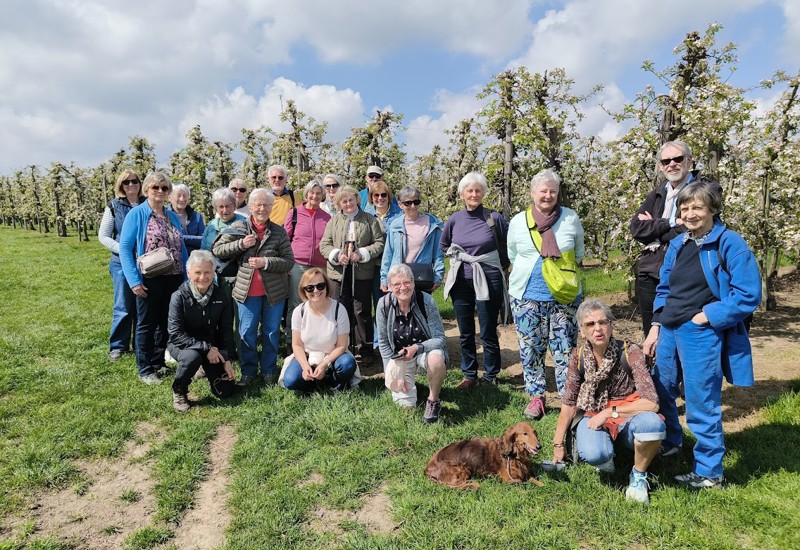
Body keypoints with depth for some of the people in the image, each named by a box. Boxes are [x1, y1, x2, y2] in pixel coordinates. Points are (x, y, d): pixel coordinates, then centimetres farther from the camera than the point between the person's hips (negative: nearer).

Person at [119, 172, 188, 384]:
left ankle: (158, 362, 30)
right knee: (147, 324, 6)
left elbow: (181, 248, 13)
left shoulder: (173, 216, 10)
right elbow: (125, 248, -10)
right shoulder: (136, 214, -6)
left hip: (174, 279, 6)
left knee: (167, 323, 15)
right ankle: (145, 370, 17)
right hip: (149, 280, -5)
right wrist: (134, 280, -18)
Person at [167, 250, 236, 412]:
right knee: (192, 357, -39)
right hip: (182, 345, -3)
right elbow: (175, 334, -22)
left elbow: (227, 330, -1)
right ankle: (178, 391, -8)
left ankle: (207, 369, 29)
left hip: (212, 347, 3)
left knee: (225, 391, -2)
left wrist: (226, 359, -9)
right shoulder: (179, 297, -19)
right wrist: (205, 348, -29)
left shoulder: (220, 295, -8)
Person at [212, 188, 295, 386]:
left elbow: (289, 261, -6)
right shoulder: (238, 227, 1)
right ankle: (248, 371, 23)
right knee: (247, 333, 7)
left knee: (271, 333, 11)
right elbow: (217, 250, 1)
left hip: (274, 291, 0)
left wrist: (266, 262, -19)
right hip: (247, 290, 0)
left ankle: (269, 371, 26)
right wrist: (240, 244, -14)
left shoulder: (279, 232, -1)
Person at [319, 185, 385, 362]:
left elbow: (379, 243, 1)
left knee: (362, 312, 4)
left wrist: (362, 254, -12)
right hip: (339, 273, 2)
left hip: (362, 273, -2)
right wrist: (337, 255, -12)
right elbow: (324, 244, 7)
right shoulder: (334, 221, 10)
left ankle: (365, 350, 16)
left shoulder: (369, 220, 5)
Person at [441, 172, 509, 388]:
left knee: (488, 333, 4)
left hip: (488, 281, -3)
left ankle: (491, 377, 20)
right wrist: (459, 260, 11)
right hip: (461, 282, 3)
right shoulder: (454, 220, 3)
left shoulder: (494, 218, -7)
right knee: (465, 333, 11)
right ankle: (469, 374, 26)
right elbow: (443, 246, 20)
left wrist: (500, 265, 5)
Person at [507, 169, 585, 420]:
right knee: (531, 349, 8)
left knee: (565, 349, 3)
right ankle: (536, 396, 23)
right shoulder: (518, 221, 2)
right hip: (527, 297, 1)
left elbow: (579, 253, 14)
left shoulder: (571, 218, 1)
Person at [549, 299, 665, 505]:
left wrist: (610, 412, -21)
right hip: (594, 417, 1)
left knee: (653, 423, -36)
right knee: (593, 454, -33)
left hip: (628, 419, -1)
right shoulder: (578, 357, -8)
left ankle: (638, 476, -6)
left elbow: (651, 403, -22)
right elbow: (569, 403, 1)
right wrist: (558, 444, 4)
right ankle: (606, 456, 7)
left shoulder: (629, 352, -17)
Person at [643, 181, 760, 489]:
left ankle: (709, 473, 20)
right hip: (668, 331, 7)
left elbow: (748, 295, -14)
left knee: (701, 405, 2)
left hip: (701, 335, -7)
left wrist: (705, 317, -15)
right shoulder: (677, 245, 10)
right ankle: (668, 444, 44)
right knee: (659, 392, 18)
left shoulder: (730, 244, -9)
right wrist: (655, 328, 8)